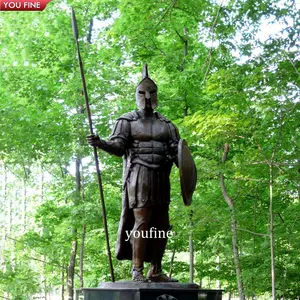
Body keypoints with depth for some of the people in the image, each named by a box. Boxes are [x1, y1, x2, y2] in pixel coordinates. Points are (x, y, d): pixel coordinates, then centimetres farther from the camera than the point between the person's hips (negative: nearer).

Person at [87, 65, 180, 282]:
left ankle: (156, 271, 10)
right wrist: (100, 143, -24)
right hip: (139, 175, -5)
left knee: (161, 226, 3)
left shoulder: (167, 125, 18)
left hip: (162, 177, 5)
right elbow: (118, 147, -4)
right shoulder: (128, 121, 6)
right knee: (141, 222, -13)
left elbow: (176, 151, 12)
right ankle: (137, 271, -11)